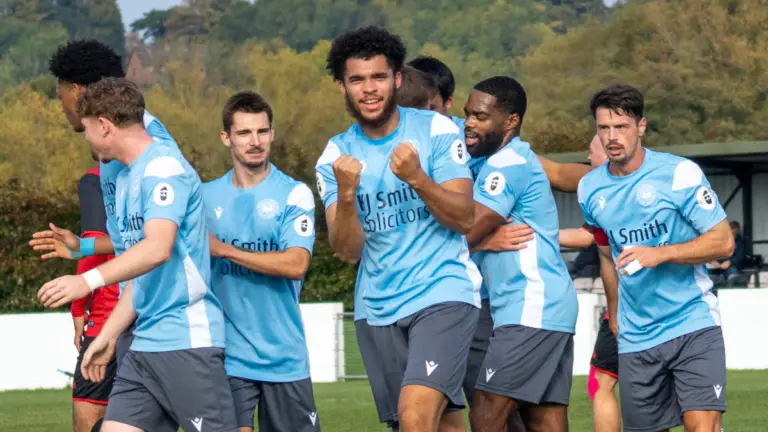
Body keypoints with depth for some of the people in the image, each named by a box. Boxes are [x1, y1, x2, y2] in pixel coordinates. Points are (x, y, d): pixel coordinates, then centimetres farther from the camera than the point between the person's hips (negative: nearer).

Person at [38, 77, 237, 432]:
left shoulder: (164, 167, -12)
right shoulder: (126, 179, 17)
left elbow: (158, 248, -26)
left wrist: (90, 279, -36)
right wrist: (108, 334, 23)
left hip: (188, 340, -9)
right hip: (145, 345, 9)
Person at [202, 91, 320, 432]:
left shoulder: (294, 194, -4)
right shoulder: (207, 196, 7)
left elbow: (296, 264, -17)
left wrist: (225, 250, -15)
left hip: (284, 355, -1)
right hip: (228, 354, 1)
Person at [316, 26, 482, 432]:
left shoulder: (435, 129, -3)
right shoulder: (336, 156, 4)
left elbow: (464, 218, -8)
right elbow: (348, 250, -3)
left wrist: (417, 178, -24)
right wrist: (346, 193, -21)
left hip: (443, 293, -4)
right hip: (382, 307, 4)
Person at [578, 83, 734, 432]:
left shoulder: (679, 173, -9)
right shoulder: (590, 189, 7)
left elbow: (723, 242, -9)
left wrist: (660, 254, -21)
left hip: (693, 326, -5)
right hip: (635, 338, 5)